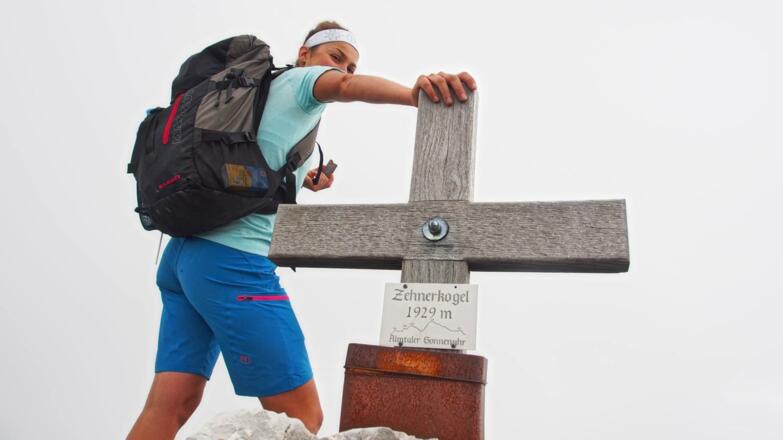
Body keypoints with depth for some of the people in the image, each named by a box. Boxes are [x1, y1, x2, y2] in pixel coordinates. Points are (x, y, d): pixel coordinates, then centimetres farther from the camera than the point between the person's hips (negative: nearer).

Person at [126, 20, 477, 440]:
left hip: (183, 252, 9)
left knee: (169, 406, 5)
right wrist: (415, 93, -35)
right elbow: (346, 87, -18)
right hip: (232, 259, -9)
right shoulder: (299, 78, 6)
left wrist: (300, 180, 22)